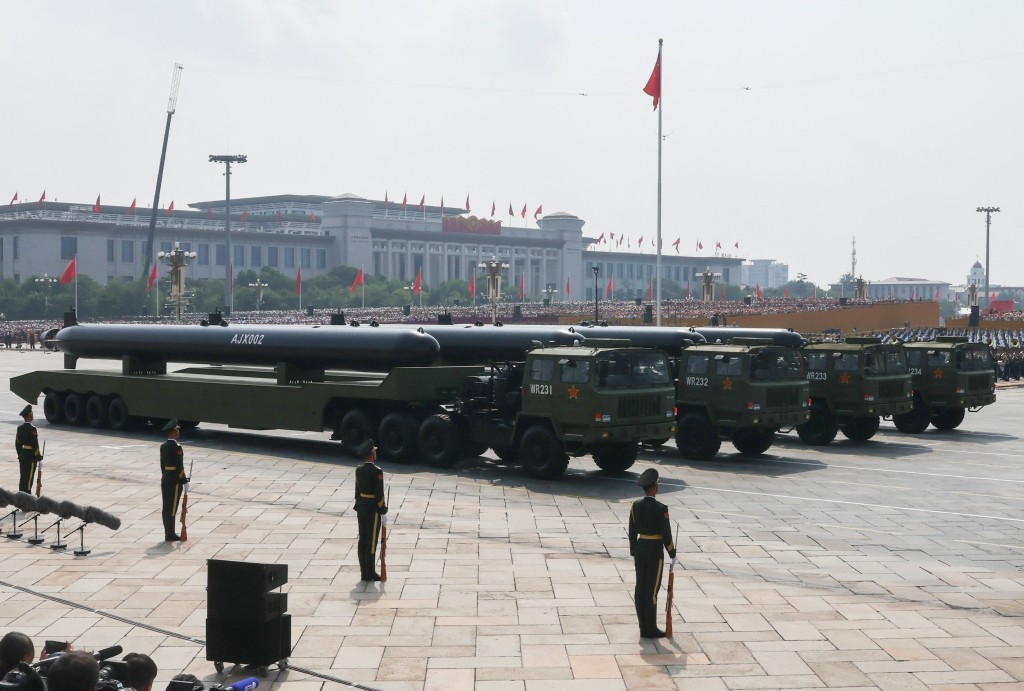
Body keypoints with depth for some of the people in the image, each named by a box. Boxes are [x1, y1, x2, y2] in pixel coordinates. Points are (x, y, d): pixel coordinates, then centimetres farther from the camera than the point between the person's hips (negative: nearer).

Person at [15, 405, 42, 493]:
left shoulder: (20, 427, 7)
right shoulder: (32, 428, -18)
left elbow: (17, 443, 12)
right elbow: (34, 444, -18)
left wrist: (20, 454, 20)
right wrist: (38, 456, -8)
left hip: (22, 456, 8)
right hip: (31, 456, -8)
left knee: (23, 477, 15)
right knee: (29, 478, -3)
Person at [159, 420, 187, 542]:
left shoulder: (163, 446, 8)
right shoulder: (176, 447, -18)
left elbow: (162, 464, 13)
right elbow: (179, 466, -18)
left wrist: (165, 476, 20)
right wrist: (184, 480, -9)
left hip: (165, 480, 8)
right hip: (175, 481, -8)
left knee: (166, 508, 12)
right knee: (172, 508, -3)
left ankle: (168, 533, 19)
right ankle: (170, 535, 1)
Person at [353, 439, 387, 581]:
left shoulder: (359, 470, 4)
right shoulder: (377, 471, -17)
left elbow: (358, 491, 10)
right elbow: (379, 494, -17)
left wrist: (357, 508, 17)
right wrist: (383, 513, -11)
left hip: (361, 507, 7)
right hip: (373, 509, -7)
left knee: (362, 540, 10)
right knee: (371, 541, -2)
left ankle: (364, 572, 15)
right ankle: (370, 573, 2)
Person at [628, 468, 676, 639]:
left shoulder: (636, 505, 0)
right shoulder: (660, 508, -17)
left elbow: (632, 532, 6)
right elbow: (666, 533, -14)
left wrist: (633, 552, 15)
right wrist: (672, 553, 0)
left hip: (639, 549, 6)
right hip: (654, 552, -6)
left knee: (640, 588, 10)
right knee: (652, 590, 0)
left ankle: (643, 627, 17)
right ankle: (650, 629, 6)